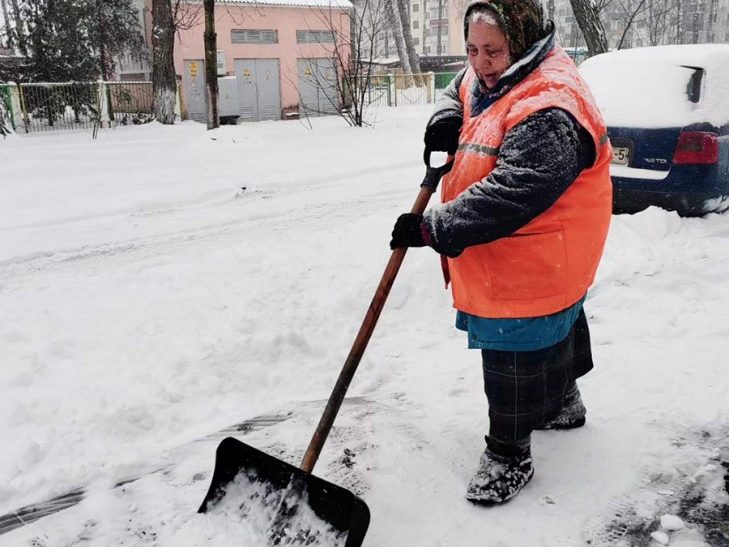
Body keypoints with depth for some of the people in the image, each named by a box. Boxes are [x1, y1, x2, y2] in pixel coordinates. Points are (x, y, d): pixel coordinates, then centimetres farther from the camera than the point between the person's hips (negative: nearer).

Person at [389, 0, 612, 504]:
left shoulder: (550, 112, -29)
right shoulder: (488, 77, 2)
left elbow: (507, 197, -36)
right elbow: (459, 92, 23)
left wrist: (433, 227, -36)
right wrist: (446, 121, -2)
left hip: (532, 267, -10)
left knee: (517, 354, -1)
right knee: (553, 330, 28)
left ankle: (509, 455, 16)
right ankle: (564, 404, 51)